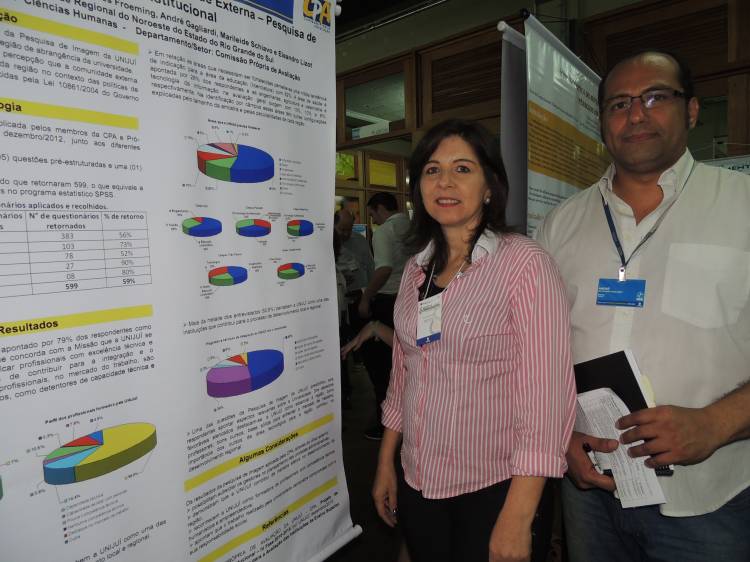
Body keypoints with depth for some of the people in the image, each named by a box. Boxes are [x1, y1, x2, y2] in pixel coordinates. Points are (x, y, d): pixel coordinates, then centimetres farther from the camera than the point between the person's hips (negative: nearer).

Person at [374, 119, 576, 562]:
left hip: (492, 489, -5)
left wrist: (518, 518, -19)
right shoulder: (417, 268, 3)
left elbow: (546, 392, -19)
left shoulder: (525, 263, -15)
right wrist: (386, 464, 11)